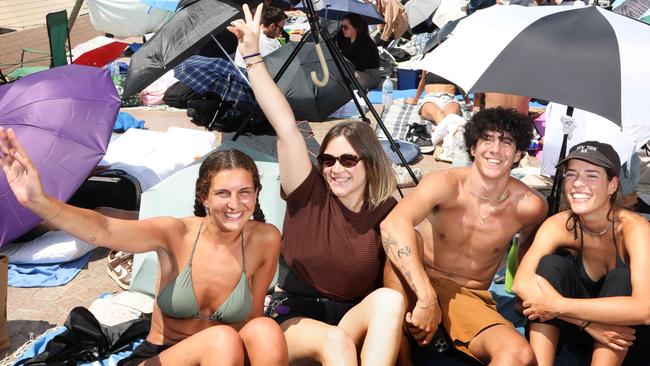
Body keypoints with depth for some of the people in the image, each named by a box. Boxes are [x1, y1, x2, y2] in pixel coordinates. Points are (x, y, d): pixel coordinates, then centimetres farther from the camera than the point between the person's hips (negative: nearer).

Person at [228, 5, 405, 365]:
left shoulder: (386, 212, -4)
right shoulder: (309, 196, -7)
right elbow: (286, 127, -16)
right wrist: (252, 55, -20)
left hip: (356, 319, 2)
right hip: (294, 315, -2)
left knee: (389, 299, -30)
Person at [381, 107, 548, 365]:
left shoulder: (529, 206, -9)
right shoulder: (446, 184, -18)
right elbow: (392, 224, -38)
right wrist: (426, 298, -42)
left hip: (471, 298, 2)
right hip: (416, 288, -1)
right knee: (405, 240, -33)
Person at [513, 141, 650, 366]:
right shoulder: (559, 225, -14)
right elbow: (522, 282, -29)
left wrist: (557, 306, -38)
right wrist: (588, 322, -38)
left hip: (630, 337, -2)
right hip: (582, 331, 3)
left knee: (621, 277, -30)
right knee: (551, 264, -20)